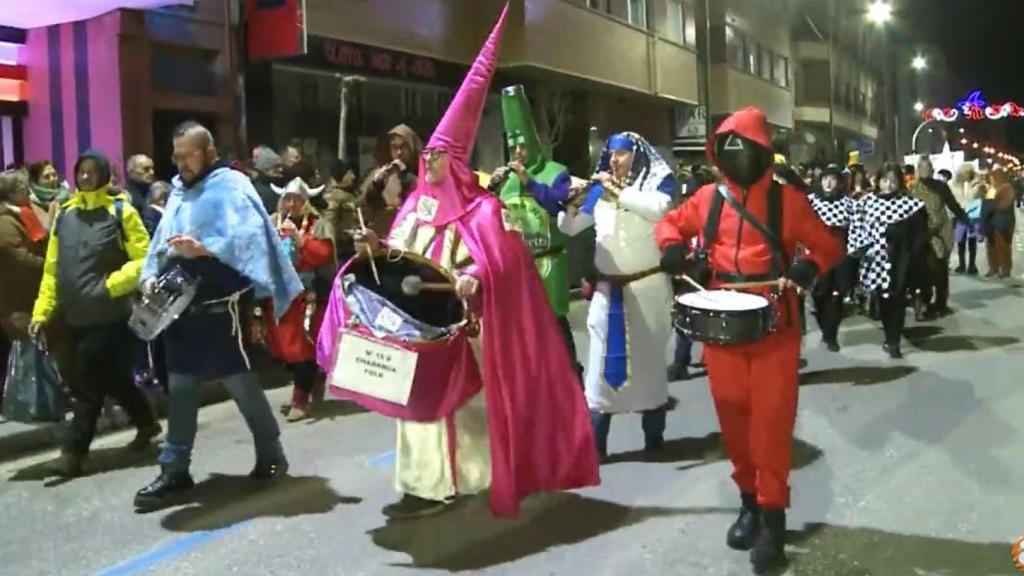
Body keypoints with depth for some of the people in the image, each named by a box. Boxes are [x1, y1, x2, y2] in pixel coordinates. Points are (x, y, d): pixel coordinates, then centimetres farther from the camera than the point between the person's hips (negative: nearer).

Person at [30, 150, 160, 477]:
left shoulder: (121, 211, -3)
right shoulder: (64, 214, 11)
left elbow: (144, 259, -7)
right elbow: (53, 269, 10)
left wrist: (110, 285, -18)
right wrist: (42, 311, 4)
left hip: (109, 313, -5)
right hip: (76, 315, 5)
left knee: (88, 384, -4)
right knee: (111, 378, 15)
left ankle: (74, 452, 4)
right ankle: (146, 422, 33)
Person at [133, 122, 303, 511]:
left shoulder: (231, 186, -6)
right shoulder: (179, 192, 17)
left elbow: (250, 237, -20)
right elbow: (161, 242, 15)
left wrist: (203, 249, -30)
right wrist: (151, 275, -3)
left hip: (222, 305, -7)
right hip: (183, 305, 7)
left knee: (239, 380, 2)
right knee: (180, 387, 9)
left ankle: (271, 455, 20)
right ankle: (174, 471, 18)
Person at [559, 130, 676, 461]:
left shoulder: (658, 181, -1)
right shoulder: (598, 189, 8)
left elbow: (658, 208, -23)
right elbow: (569, 228, 9)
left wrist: (618, 190, -17)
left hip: (647, 289, -3)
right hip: (608, 290, 3)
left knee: (648, 360, 7)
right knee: (602, 362, 1)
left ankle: (654, 436, 19)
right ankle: (594, 442, 6)